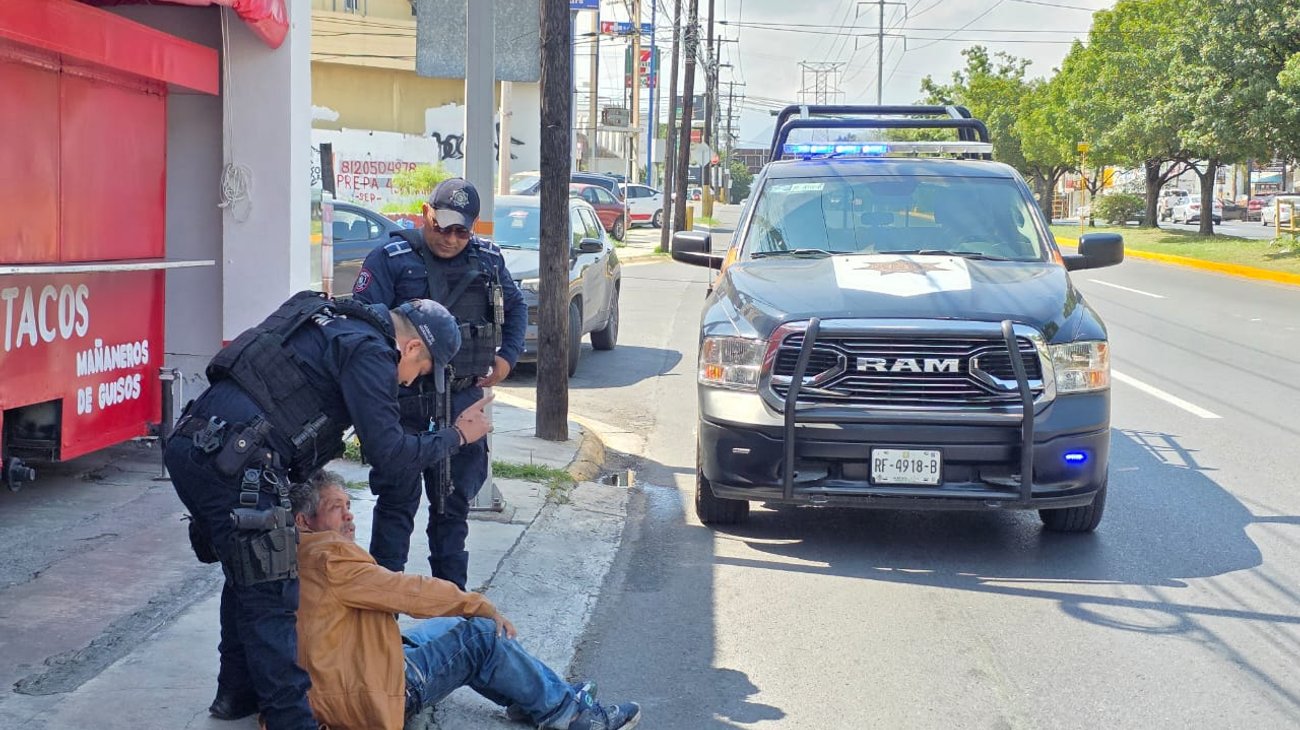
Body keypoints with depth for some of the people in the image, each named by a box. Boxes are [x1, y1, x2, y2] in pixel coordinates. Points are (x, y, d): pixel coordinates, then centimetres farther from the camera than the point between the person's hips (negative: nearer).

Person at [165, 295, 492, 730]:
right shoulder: (371, 350, -4)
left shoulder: (334, 324, 24)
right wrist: (457, 437, 6)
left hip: (189, 444, 10)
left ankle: (238, 694, 33)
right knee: (272, 592, -4)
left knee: (248, 575, 23)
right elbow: (388, 453, -7)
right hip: (233, 461, -10)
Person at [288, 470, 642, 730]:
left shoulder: (305, 559, 12)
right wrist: (482, 606, -7)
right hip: (369, 697, -10)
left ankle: (540, 697, 19)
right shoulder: (329, 558, -18)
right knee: (482, 635, -7)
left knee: (452, 626, 18)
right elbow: (409, 592, -17)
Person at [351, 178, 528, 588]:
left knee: (455, 500, 14)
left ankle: (452, 589, 27)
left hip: (464, 400, 4)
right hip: (405, 400, -4)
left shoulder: (488, 260, 8)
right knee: (398, 499, 2)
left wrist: (507, 357, 8)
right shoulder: (391, 260, -7)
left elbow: (515, 308, 21)